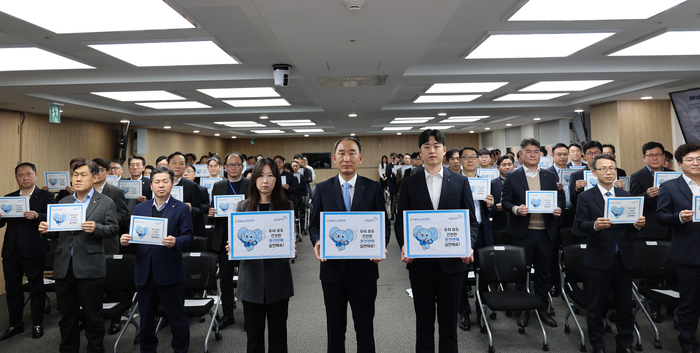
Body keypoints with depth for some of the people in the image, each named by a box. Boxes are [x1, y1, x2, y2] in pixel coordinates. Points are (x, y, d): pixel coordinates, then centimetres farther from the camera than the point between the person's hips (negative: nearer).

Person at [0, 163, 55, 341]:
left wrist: (36, 216, -31)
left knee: (36, 288, 5)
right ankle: (15, 324, 25)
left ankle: (37, 324, 16)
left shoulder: (46, 196, 0)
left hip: (33, 250, -4)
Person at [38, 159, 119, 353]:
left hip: (90, 269, -4)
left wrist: (96, 228, -23)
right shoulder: (63, 202, 14)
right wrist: (46, 230, -8)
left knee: (93, 317, 6)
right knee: (66, 317, 15)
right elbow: (57, 232, 13)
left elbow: (113, 229, -5)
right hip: (64, 268, 4)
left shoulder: (105, 203, 1)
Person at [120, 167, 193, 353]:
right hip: (144, 271, 4)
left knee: (176, 315, 5)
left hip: (170, 271, -4)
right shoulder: (140, 208, 11)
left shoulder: (181, 208, 0)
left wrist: (175, 242, -27)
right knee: (146, 316, 16)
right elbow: (133, 234, 9)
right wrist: (125, 240, -13)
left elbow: (188, 236, -7)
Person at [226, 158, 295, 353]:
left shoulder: (286, 206, 2)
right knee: (254, 332, 9)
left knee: (278, 331, 7)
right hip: (252, 276, 1)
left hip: (278, 277, -1)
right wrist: (233, 247, -14)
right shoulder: (243, 207, 5)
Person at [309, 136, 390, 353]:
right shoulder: (322, 189, 3)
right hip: (333, 268, 1)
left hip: (364, 268, -1)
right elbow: (314, 225, 6)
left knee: (365, 327, 12)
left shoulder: (373, 188, 0)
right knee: (335, 327, 16)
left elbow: (384, 224, 2)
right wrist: (317, 242, -15)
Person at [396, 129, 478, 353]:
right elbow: (400, 222, 3)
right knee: (424, 322, 12)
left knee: (449, 322, 12)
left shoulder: (460, 182, 4)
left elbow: (471, 221, 4)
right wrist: (404, 245, -15)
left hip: (451, 261, 0)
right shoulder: (409, 184, 3)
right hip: (420, 262, 0)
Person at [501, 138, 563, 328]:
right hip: (522, 232, -2)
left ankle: (543, 309, 26)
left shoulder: (551, 176, 9)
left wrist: (558, 208, -10)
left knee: (543, 273, 11)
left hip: (545, 232, 3)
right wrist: (516, 209, -20)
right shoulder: (512, 177, 1)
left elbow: (559, 197, 11)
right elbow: (505, 201, -1)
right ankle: (523, 310, 20)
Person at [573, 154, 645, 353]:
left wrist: (638, 224, -15)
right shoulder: (586, 198, -1)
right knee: (596, 305, 7)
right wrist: (595, 225, -30)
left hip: (624, 258, 4)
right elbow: (580, 225, -10)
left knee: (625, 304, 12)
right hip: (599, 259, -3)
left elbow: (630, 227, 7)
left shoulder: (626, 196, 10)